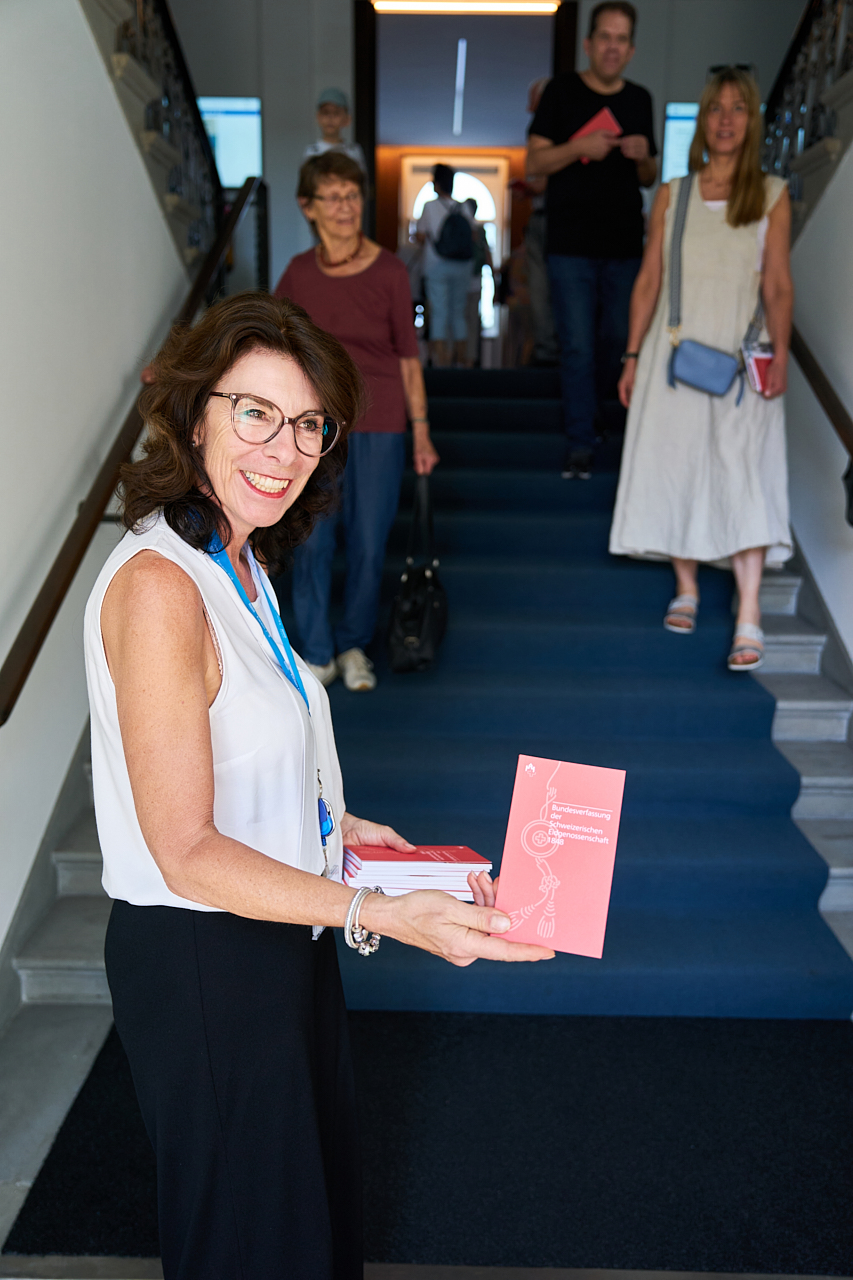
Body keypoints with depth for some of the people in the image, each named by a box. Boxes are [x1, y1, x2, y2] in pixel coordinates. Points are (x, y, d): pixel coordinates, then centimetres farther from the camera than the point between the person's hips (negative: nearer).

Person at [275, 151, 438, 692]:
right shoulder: (299, 272, 4)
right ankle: (317, 654, 17)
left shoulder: (389, 271, -2)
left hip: (378, 425, -1)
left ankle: (354, 647, 24)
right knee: (312, 542, 0)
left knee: (368, 544, 2)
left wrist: (421, 433, 0)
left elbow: (408, 358, 1)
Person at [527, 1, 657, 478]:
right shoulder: (563, 90, 1)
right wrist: (580, 147, -19)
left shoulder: (639, 99, 12)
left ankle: (604, 404, 42)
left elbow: (648, 179, 17)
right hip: (571, 244, -4)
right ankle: (580, 443, 3)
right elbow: (535, 162, -3)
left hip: (625, 242, 4)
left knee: (618, 338, 14)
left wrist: (644, 157, -6)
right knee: (578, 347, -5)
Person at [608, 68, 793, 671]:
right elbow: (649, 281, 10)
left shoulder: (772, 196, 8)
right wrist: (633, 356, 4)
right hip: (675, 350, 2)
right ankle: (686, 590, 18)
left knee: (743, 473, -12)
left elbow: (779, 287, 2)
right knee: (675, 464, 2)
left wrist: (780, 352, -11)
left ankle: (749, 619, -16)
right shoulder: (673, 195, 12)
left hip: (740, 357, -2)